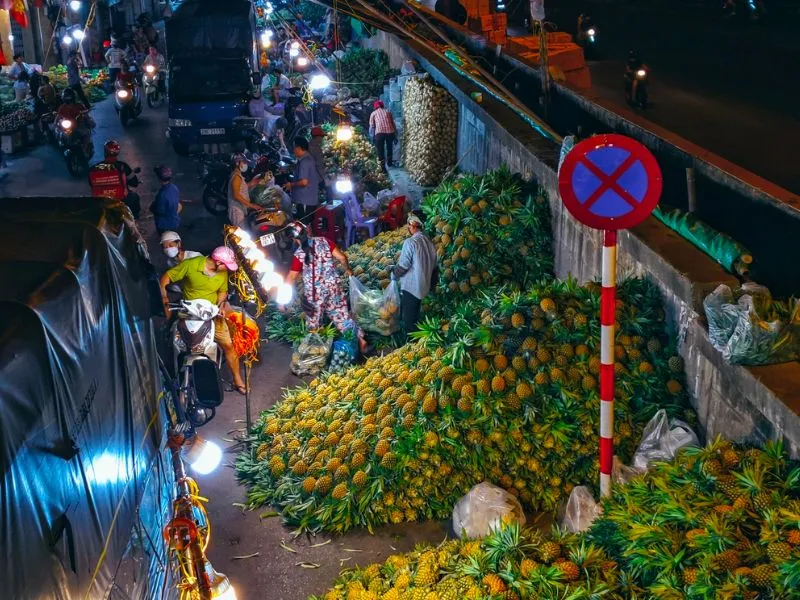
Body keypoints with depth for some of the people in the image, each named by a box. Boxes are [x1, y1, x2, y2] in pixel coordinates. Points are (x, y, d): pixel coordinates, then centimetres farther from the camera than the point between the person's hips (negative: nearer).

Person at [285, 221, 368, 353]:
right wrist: (348, 270, 16)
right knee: (342, 315, 13)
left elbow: (291, 278, -8)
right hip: (333, 286, 4)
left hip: (314, 292, -4)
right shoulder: (324, 242, -5)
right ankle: (360, 339, 11)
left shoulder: (299, 254, -13)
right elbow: (342, 257, -4)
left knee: (313, 322, 14)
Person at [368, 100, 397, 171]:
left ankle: (383, 168, -2)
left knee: (381, 151, 5)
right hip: (390, 131, 2)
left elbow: (371, 126, 9)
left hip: (379, 133, -2)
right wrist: (395, 136, 23)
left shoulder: (373, 113, 17)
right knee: (389, 147, 26)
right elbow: (393, 124, 20)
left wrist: (373, 137, 13)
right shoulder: (387, 112, 23)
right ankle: (389, 162, 38)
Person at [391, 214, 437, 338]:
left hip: (410, 287, -7)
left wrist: (394, 273, 1)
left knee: (409, 320, 4)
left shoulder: (410, 242, -19)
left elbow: (403, 266, -18)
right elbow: (433, 266, 8)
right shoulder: (430, 243, 0)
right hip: (424, 286, 7)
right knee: (415, 318, 21)